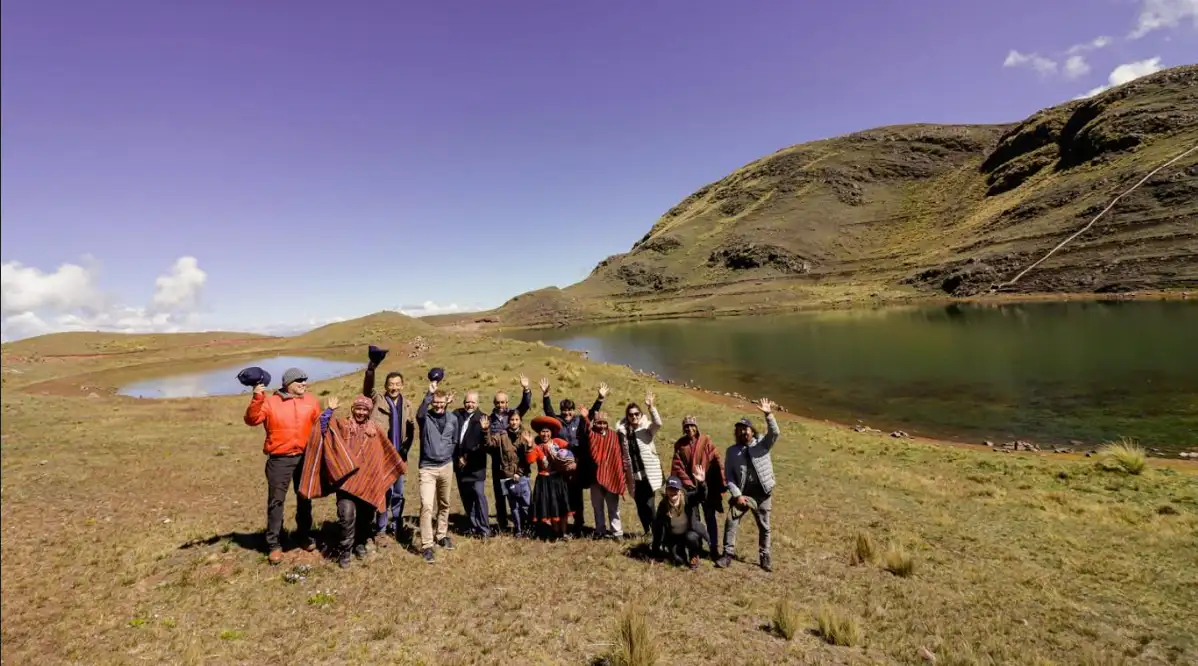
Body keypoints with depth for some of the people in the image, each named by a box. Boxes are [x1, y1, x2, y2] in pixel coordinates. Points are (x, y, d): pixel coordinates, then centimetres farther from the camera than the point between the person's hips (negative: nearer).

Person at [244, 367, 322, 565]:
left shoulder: (311, 401, 5)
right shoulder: (270, 402, -4)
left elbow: (319, 424, 12)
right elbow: (251, 420, -16)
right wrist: (257, 399, -26)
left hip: (305, 457, 3)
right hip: (279, 459, -3)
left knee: (304, 498, 14)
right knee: (276, 501, 0)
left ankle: (304, 535, 30)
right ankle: (274, 544, 9)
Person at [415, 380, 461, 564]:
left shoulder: (452, 418, 1)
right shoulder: (425, 417, -8)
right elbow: (420, 413, -34)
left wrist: (447, 454, 2)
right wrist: (429, 393, -43)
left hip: (446, 466, 4)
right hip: (427, 468, -4)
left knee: (444, 504, 16)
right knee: (426, 505, -13)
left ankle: (441, 535, 34)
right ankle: (426, 546, -6)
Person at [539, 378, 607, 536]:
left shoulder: (580, 421, 3)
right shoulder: (557, 420, 2)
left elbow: (592, 412, -2)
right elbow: (547, 409, -7)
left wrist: (600, 398, -13)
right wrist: (545, 393, -20)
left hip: (578, 465, 0)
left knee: (576, 496, 8)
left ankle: (578, 526, 20)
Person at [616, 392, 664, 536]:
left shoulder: (647, 428, -3)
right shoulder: (623, 431, 6)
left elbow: (658, 423, -26)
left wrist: (651, 407, -36)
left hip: (649, 473, -4)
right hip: (634, 475, 4)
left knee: (649, 505, -10)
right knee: (640, 507, 11)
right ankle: (647, 533, 27)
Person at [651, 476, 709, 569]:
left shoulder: (688, 498, -21)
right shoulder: (663, 505, -15)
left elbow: (701, 496, -41)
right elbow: (658, 526, -8)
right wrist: (656, 550, -6)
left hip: (690, 533, -1)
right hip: (674, 537, 1)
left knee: (690, 537, -34)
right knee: (678, 561, -18)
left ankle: (694, 556, -1)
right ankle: (681, 550, 19)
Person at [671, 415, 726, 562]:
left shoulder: (706, 441, -6)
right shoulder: (680, 444, 0)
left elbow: (716, 462, -7)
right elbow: (677, 466, -3)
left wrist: (721, 484, -11)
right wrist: (687, 482, -13)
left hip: (706, 486, -2)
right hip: (688, 486, 2)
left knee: (710, 518, 8)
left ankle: (714, 548, 17)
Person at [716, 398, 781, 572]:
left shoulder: (762, 443, -1)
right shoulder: (732, 451, 1)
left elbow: (774, 433, -21)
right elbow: (728, 475, -1)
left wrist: (769, 415, -35)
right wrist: (737, 495, -10)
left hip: (761, 494, 0)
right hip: (741, 494, 0)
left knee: (764, 527, 12)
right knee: (730, 523, -5)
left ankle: (764, 558, 28)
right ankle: (728, 555, 9)